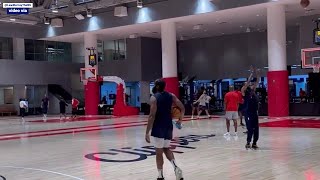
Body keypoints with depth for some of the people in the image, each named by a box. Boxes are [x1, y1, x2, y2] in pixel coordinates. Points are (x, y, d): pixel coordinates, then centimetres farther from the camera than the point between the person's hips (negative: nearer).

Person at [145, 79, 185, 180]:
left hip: (158, 128, -6)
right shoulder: (171, 96, 5)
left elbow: (152, 116, -18)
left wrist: (147, 132, -17)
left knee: (159, 152, 5)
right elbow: (182, 107, 1)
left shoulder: (154, 98, -12)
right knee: (166, 149, 22)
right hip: (168, 127, 6)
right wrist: (180, 119, 18)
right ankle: (175, 167, 1)